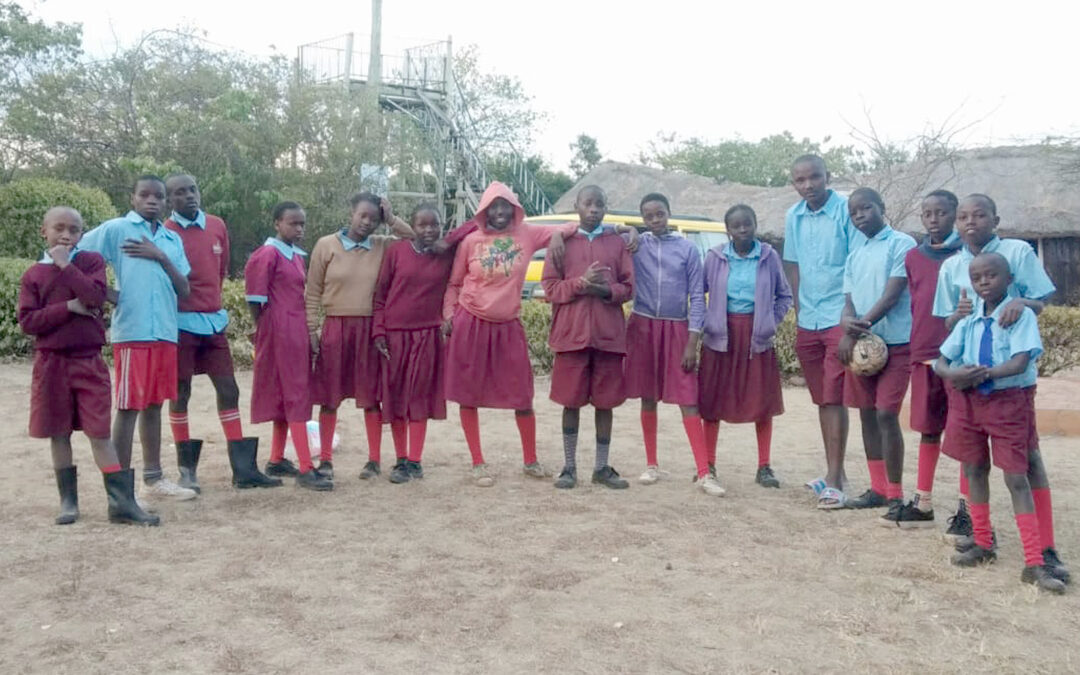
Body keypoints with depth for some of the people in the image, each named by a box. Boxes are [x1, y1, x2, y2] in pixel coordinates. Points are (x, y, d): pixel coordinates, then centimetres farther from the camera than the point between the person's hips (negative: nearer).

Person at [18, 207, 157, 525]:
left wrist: (65, 265, -12)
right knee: (59, 433, 8)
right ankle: (68, 500, 19)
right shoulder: (33, 275, 4)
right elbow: (27, 322, -5)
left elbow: (95, 296, -15)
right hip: (51, 363, 1)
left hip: (89, 361, -1)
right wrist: (69, 307, -14)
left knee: (100, 432, -3)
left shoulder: (91, 261, 3)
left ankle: (121, 501, -3)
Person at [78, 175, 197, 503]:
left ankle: (153, 479, 21)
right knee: (128, 407, -2)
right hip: (131, 332, -5)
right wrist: (105, 293, -10)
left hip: (165, 332, 5)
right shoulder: (116, 229, 0)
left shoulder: (172, 239, 15)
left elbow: (184, 290, 8)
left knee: (154, 405, 13)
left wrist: (161, 257, -4)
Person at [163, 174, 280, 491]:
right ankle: (186, 470, 13)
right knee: (180, 393, 3)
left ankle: (244, 469, 12)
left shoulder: (218, 226, 8)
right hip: (181, 323, -5)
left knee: (229, 390, 6)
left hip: (214, 321, 5)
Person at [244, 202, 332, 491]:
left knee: (287, 394, 14)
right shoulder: (268, 254, -11)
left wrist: (308, 331, 12)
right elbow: (256, 296, -13)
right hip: (279, 331, -9)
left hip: (297, 331, 9)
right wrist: (264, 325, -8)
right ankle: (305, 469, -10)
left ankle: (276, 460, 25)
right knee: (295, 395, -10)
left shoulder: (298, 256, 15)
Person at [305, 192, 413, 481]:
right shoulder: (326, 245, 0)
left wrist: (392, 220, -5)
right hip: (335, 327, -1)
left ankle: (374, 459, 14)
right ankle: (325, 459, 14)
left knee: (371, 397, 5)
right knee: (329, 397, 4)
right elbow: (313, 293, 3)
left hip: (370, 329, 1)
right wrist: (311, 330, -1)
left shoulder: (382, 246, 4)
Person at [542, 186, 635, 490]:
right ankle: (569, 467, 12)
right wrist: (581, 283, -15)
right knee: (572, 401, 3)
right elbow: (550, 288, 2)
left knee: (605, 402, 5)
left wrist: (607, 290, -14)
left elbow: (629, 287, 7)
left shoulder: (617, 243, 10)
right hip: (571, 333, -1)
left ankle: (602, 467, 15)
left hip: (609, 334, 1)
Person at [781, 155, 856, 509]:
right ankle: (835, 471, 23)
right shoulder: (793, 217, 9)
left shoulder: (846, 211, -8)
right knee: (822, 400, 12)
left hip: (839, 319, -6)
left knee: (833, 399, -7)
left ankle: (834, 480, -4)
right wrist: (798, 314, 11)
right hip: (807, 321, 6)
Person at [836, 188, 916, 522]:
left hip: (895, 343, -7)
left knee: (886, 415, -10)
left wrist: (856, 329, -16)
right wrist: (848, 325, -14)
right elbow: (849, 299, 9)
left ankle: (896, 497, -1)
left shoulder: (901, 244, -6)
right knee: (867, 414, 10)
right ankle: (878, 488, 22)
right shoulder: (855, 252, 14)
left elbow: (892, 296, -14)